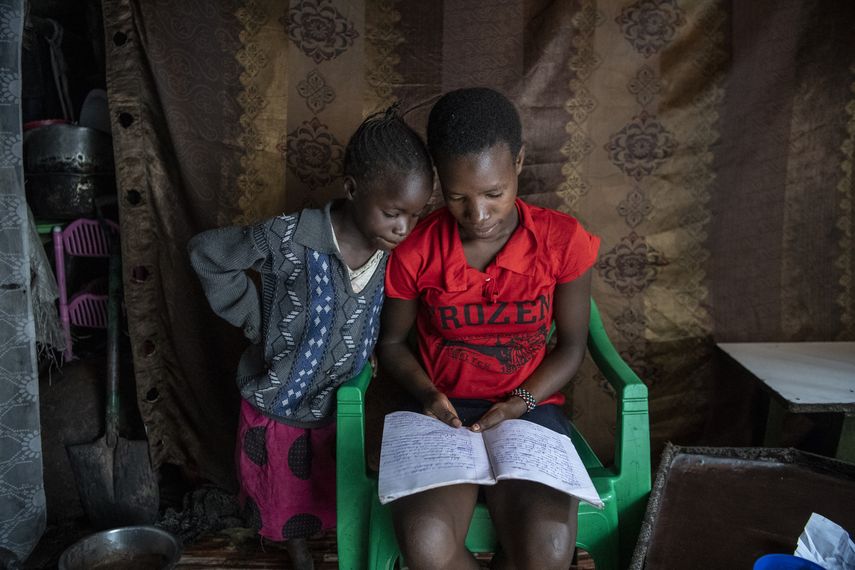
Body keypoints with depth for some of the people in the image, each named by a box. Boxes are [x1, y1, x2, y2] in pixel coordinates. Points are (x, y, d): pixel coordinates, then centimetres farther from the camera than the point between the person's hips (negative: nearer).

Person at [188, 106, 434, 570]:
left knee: (325, 493, 21)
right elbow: (206, 252, -16)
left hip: (339, 405, 2)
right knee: (283, 496, 22)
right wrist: (254, 319, -14)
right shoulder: (291, 239, -28)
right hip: (277, 405, -2)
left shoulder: (397, 251, -15)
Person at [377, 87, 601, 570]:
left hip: (531, 408, 1)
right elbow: (391, 343, 7)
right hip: (444, 412, 0)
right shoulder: (415, 251, -8)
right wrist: (427, 394, -12)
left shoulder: (563, 240, -8)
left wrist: (520, 403, -13)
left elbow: (572, 346, 2)